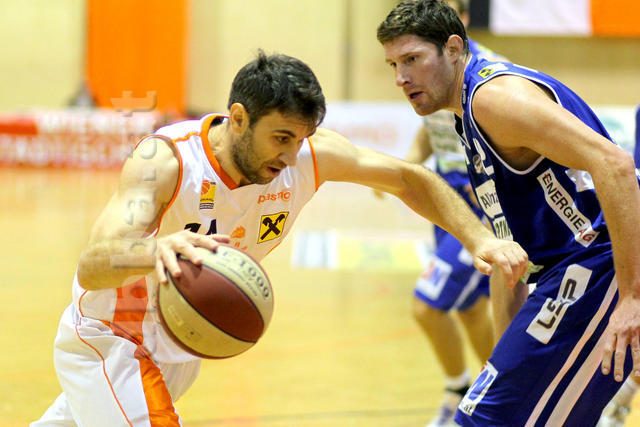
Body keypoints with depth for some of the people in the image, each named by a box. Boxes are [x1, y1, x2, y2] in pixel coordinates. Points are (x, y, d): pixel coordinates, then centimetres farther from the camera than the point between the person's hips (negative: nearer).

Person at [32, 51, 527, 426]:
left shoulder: (309, 154, -19)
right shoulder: (166, 160, -34)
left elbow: (409, 179, -4)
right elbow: (91, 267, -48)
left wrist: (479, 238, -18)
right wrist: (156, 249, -70)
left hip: (180, 348, 6)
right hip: (106, 343, -6)